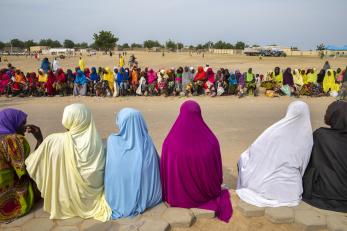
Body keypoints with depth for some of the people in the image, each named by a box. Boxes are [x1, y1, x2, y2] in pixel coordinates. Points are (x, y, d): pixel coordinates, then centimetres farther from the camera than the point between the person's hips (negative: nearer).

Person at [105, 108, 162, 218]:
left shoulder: (112, 140, -13)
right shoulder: (147, 142, -9)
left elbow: (109, 170, -2)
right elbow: (157, 167, 1)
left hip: (119, 199, -1)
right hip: (147, 197, 1)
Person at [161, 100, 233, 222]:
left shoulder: (170, 141, -24)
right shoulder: (211, 141, -22)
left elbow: (165, 169, -12)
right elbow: (217, 169, -7)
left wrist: (168, 195, 8)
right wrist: (214, 188, 14)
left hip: (179, 194, -1)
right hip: (204, 192, 1)